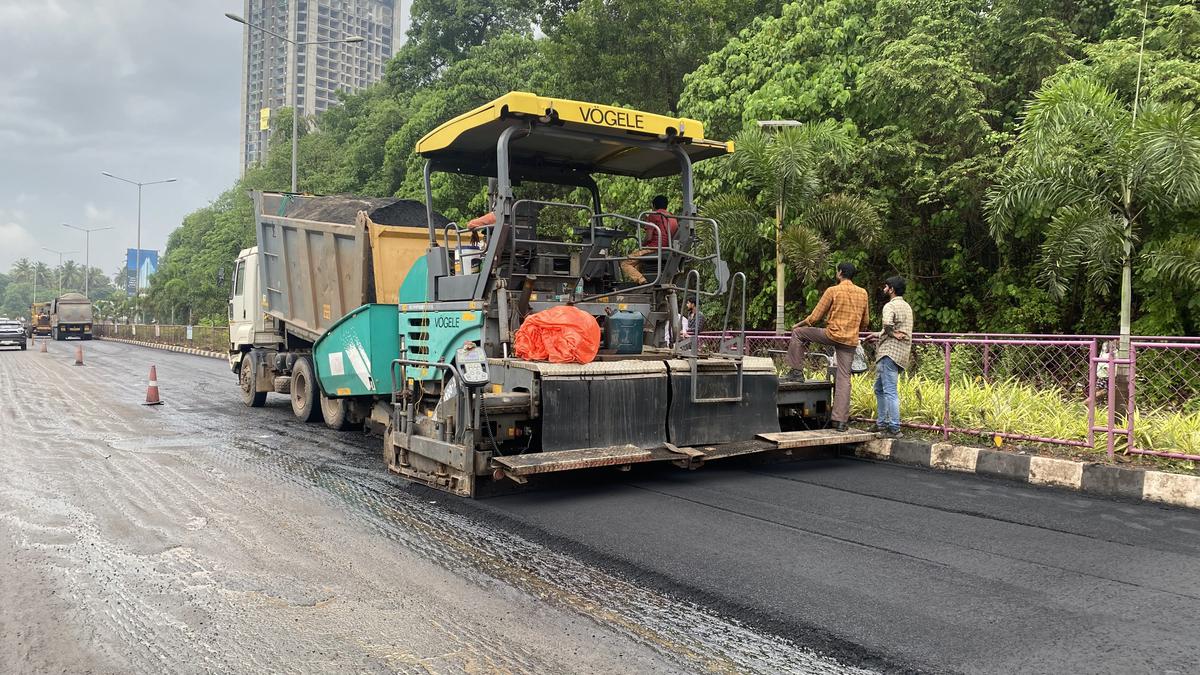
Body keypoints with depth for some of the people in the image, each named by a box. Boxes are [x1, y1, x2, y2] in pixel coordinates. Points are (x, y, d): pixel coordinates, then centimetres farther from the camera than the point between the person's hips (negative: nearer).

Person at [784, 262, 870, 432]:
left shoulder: (833, 290, -5)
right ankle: (841, 421, 0)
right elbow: (865, 322, 18)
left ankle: (797, 372, 13)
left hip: (832, 335, -4)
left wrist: (798, 325, 12)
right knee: (844, 378, 5)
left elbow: (815, 317, -4)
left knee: (797, 333, 16)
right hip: (850, 341, 5)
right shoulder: (863, 293, 10)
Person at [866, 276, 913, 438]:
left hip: (890, 353, -10)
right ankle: (881, 423, 23)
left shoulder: (890, 305, -11)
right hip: (899, 353, 10)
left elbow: (887, 323, -32)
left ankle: (894, 429, -10)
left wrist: (893, 333, -13)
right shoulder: (906, 306, 20)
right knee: (879, 388, 18)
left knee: (890, 391, -10)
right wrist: (879, 335, 29)